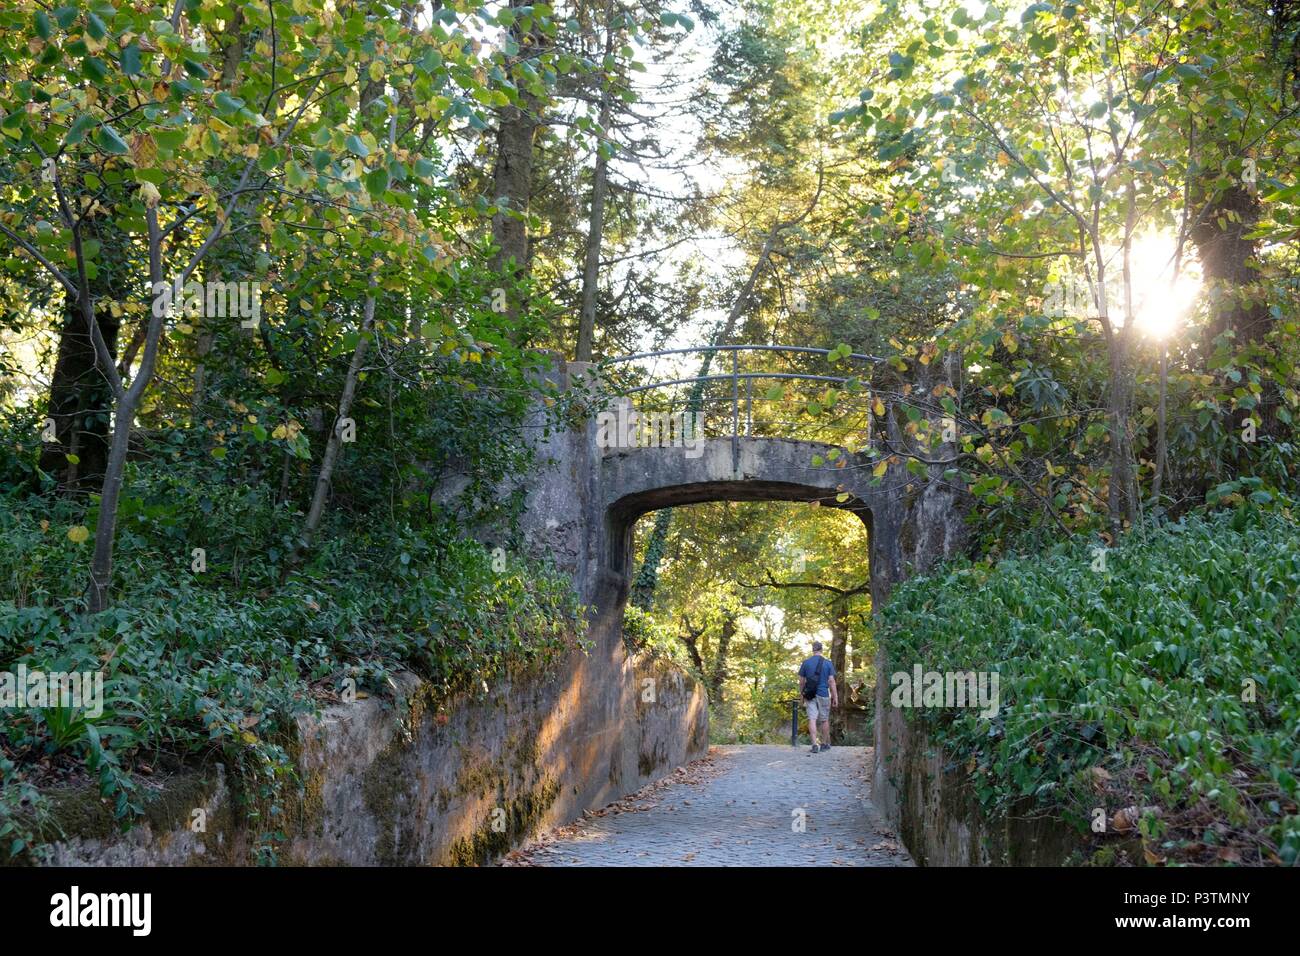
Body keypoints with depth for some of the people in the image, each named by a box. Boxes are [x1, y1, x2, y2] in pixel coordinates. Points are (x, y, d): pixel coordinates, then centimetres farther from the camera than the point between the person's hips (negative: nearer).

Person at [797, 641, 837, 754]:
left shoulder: (805, 663, 1)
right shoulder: (828, 663, -3)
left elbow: (801, 681, 4)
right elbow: (831, 681, -5)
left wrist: (801, 693, 19)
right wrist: (835, 697, -1)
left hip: (810, 696, 0)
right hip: (823, 695, 0)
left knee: (812, 719, -3)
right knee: (824, 720, 12)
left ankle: (815, 744, -15)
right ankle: (826, 744, 22)